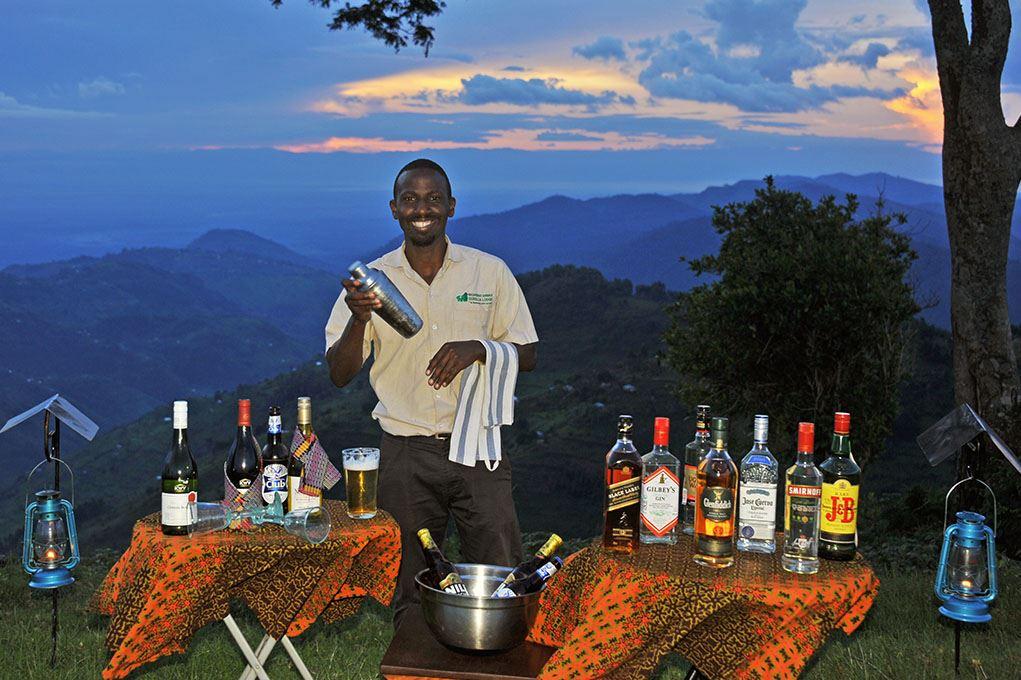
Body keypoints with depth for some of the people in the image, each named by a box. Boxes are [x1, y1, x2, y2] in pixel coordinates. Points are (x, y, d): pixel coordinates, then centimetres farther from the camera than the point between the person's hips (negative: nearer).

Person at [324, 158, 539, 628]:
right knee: (411, 593, 8)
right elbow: (339, 375, 0)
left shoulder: (490, 272, 3)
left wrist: (478, 348, -14)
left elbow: (527, 357, 6)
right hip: (406, 454, 0)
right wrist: (359, 319, -19)